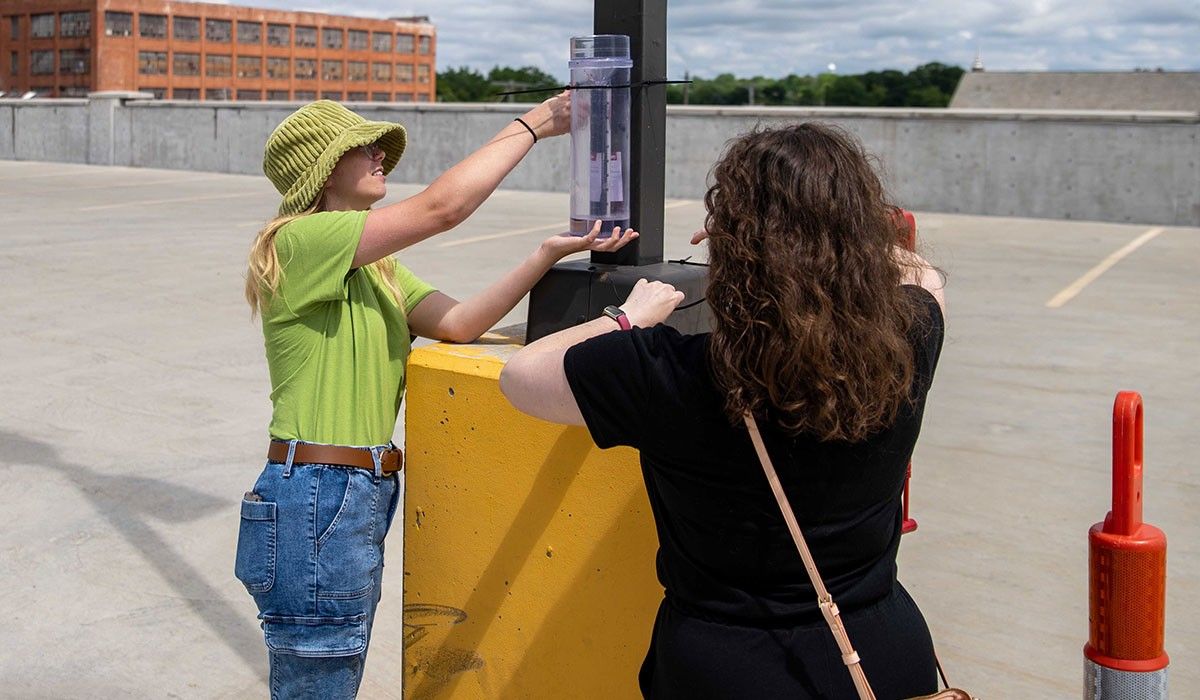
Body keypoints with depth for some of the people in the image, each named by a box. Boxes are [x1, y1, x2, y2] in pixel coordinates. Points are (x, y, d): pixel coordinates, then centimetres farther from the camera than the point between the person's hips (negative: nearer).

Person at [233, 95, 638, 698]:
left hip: (362, 498, 10)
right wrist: (531, 126, -9)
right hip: (314, 501, -10)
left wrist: (550, 253, -8)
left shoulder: (371, 265, 16)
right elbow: (441, 208, -19)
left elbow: (457, 322, 2)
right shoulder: (301, 240, -13)